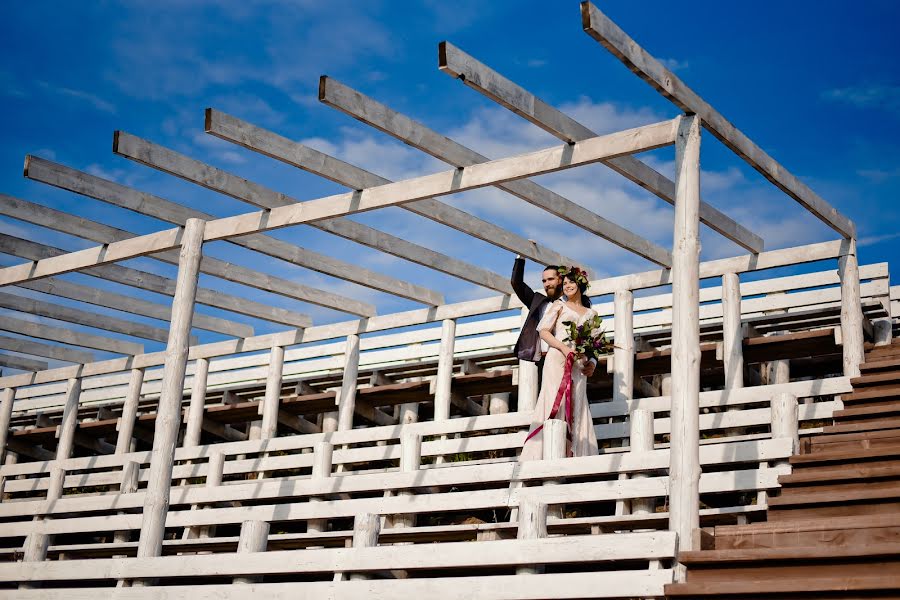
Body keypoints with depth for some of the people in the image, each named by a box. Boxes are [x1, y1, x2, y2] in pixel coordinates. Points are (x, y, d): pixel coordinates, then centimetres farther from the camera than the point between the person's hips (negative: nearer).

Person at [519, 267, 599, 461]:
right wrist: (564, 348, -13)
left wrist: (592, 363, -2)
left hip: (578, 365, 4)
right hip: (557, 359, -4)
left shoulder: (591, 314, 21)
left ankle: (571, 455, -6)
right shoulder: (559, 305, 12)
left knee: (576, 407, -4)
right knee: (556, 403, -13)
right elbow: (543, 331, 1)